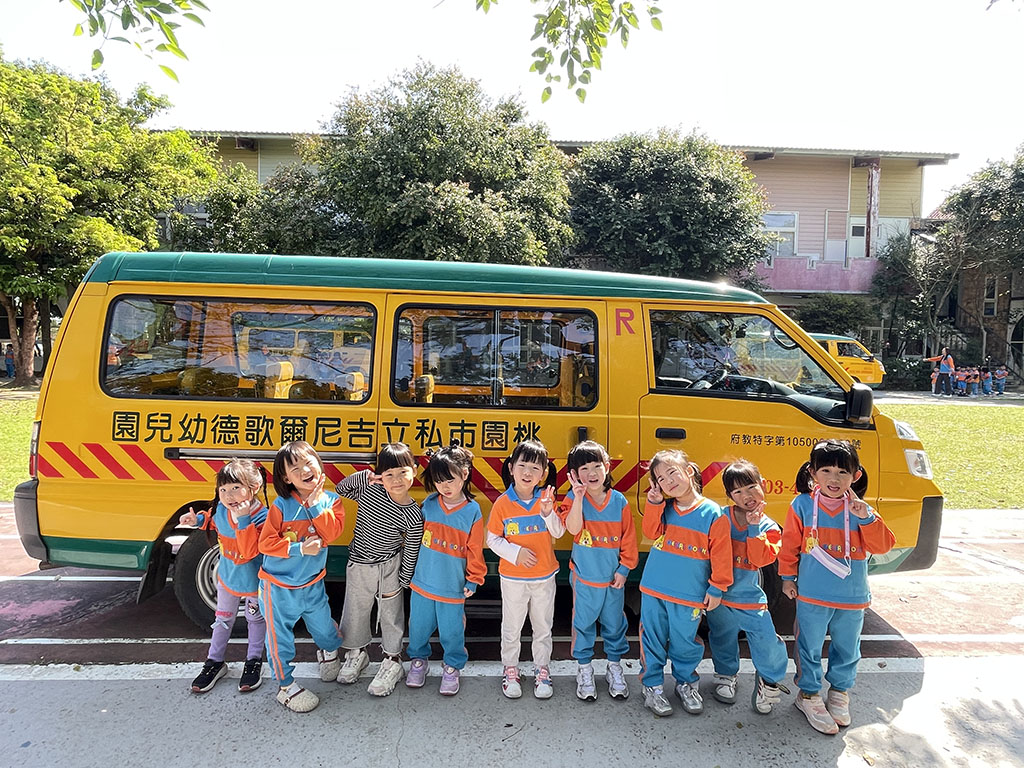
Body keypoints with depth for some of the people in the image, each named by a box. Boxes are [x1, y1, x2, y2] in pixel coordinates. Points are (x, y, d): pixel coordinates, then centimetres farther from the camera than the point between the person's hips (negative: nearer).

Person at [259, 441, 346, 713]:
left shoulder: (331, 501, -7)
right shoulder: (281, 505, -16)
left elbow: (332, 533, -20)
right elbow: (266, 542, -16)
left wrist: (316, 503, -25)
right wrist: (299, 549, -25)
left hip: (312, 583, 3)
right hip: (279, 586, -3)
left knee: (324, 626, 20)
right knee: (281, 638, 10)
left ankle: (329, 653, 54)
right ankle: (286, 686, 32)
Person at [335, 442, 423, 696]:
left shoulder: (413, 516, -20)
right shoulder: (368, 484, -16)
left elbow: (411, 554, -10)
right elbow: (340, 490, 3)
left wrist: (400, 583, -4)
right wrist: (360, 477, -14)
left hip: (389, 567, -2)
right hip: (358, 564, 3)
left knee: (391, 614, 13)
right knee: (355, 611, 19)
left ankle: (392, 661, 35)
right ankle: (356, 653, 45)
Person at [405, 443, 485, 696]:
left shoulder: (472, 511, -11)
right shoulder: (429, 504, -4)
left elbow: (474, 550, -5)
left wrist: (473, 580, -3)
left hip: (453, 587, -3)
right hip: (422, 582, 3)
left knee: (451, 630, 12)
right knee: (419, 626, 18)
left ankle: (453, 667, 36)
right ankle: (418, 659, 43)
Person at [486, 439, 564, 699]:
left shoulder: (546, 499, -6)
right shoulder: (502, 503, -12)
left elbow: (558, 533, -7)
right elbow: (492, 538, -7)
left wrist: (548, 513, -25)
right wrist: (515, 552, -20)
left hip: (544, 577, 2)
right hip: (513, 578, -1)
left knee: (543, 628, 17)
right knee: (511, 628, 14)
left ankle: (542, 670, 36)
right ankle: (510, 670, 35)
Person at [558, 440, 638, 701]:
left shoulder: (619, 501, -5)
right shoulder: (573, 499, -8)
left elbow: (628, 538, 0)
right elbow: (573, 528, -24)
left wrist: (624, 568, -2)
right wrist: (578, 497, -31)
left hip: (613, 578, 1)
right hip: (584, 577, -1)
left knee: (614, 623, 15)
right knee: (584, 623, 11)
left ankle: (615, 666, 35)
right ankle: (584, 669, 29)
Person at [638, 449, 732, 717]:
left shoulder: (713, 513, -9)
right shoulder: (663, 508, 3)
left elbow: (721, 555, -5)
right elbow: (652, 533, -7)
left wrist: (716, 588, -3)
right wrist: (654, 503, -15)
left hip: (689, 596, -3)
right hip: (653, 590, 3)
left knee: (684, 642, 12)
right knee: (653, 640, 11)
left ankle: (686, 684, 36)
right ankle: (653, 686, 28)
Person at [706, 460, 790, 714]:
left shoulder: (768, 528, -3)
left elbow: (761, 559, -19)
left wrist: (754, 527, -22)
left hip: (749, 596, 0)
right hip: (718, 593, 0)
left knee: (768, 642, -5)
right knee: (723, 638, 16)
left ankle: (769, 680, 24)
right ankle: (725, 676, 42)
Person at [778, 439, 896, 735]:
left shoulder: (859, 509, -5)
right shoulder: (803, 505, -10)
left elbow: (882, 546, -13)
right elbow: (790, 544, -1)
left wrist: (866, 518, -27)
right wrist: (788, 577, 3)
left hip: (852, 598, 2)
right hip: (811, 595, -2)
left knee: (847, 648, 20)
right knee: (810, 647, 12)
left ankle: (840, 690, 43)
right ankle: (809, 694, 31)